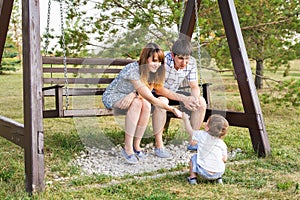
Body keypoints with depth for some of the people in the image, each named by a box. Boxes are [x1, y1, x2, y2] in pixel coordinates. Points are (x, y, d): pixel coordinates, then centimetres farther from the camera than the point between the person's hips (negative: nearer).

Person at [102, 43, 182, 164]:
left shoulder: (152, 72, -9)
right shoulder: (132, 70, -33)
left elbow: (147, 93, -12)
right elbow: (151, 99, -36)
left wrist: (135, 93, -33)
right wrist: (172, 109, -39)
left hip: (128, 97, 6)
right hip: (111, 97, -6)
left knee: (146, 105, -26)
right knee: (137, 102, -34)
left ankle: (136, 145, -14)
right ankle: (127, 148, -30)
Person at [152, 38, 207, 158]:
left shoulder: (191, 62, -14)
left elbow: (195, 87, -9)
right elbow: (158, 89, -33)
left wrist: (195, 98, -33)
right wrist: (183, 98, -40)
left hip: (173, 94, 6)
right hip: (153, 93, -6)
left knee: (201, 102, -13)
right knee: (162, 101, -40)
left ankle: (192, 142, -1)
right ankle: (159, 146, -28)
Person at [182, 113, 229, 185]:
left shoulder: (202, 136, -6)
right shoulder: (222, 144, 1)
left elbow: (190, 130, 10)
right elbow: (224, 159, 4)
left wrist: (185, 119, 25)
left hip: (204, 172, -3)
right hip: (219, 172, 3)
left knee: (194, 158, 19)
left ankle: (192, 178, 15)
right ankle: (219, 178, 26)